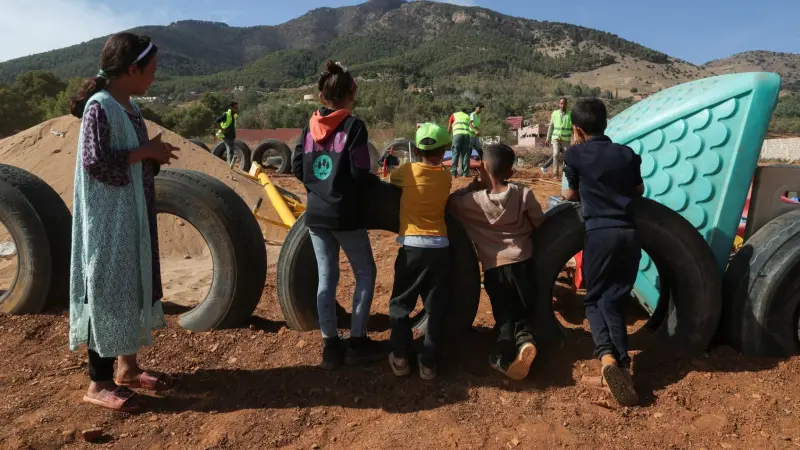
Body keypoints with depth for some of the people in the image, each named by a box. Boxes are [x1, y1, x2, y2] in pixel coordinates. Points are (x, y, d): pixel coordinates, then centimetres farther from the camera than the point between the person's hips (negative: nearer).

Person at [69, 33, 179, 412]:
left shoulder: (129, 107, 11)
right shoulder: (99, 107, -16)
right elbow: (95, 162, -23)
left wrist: (153, 156, -1)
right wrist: (144, 151, -16)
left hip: (133, 214, 9)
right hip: (108, 218, -9)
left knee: (133, 288, 14)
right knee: (109, 291, -1)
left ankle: (127, 367, 28)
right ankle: (99, 383, 12)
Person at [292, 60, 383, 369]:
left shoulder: (311, 126, 5)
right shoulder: (353, 125, -10)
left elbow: (297, 167, 7)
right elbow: (360, 173, -14)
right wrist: (378, 182, 6)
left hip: (315, 214, 6)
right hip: (344, 214, -5)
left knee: (326, 277, 11)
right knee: (365, 273, 10)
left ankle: (330, 345, 17)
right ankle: (357, 342, 11)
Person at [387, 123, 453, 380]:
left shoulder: (408, 171, -3)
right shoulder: (446, 177, 4)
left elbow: (391, 180, 16)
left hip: (413, 246, -2)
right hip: (440, 247, 2)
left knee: (401, 302, 13)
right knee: (436, 307, 11)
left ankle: (400, 358, 14)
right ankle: (428, 363, 15)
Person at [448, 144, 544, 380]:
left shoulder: (474, 199, -7)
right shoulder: (523, 194, -4)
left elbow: (450, 203, 9)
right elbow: (539, 223, 9)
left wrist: (473, 186, 7)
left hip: (494, 268, 0)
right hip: (522, 263, 1)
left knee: (504, 316, 11)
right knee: (525, 311, 15)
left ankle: (505, 349, -20)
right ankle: (525, 339, -18)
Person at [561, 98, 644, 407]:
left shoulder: (575, 154, 1)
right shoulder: (628, 154, 13)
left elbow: (571, 195, 14)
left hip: (600, 233, -4)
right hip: (629, 233, 4)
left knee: (594, 299, 10)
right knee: (613, 300, 10)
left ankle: (607, 357, -14)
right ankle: (622, 369, 4)